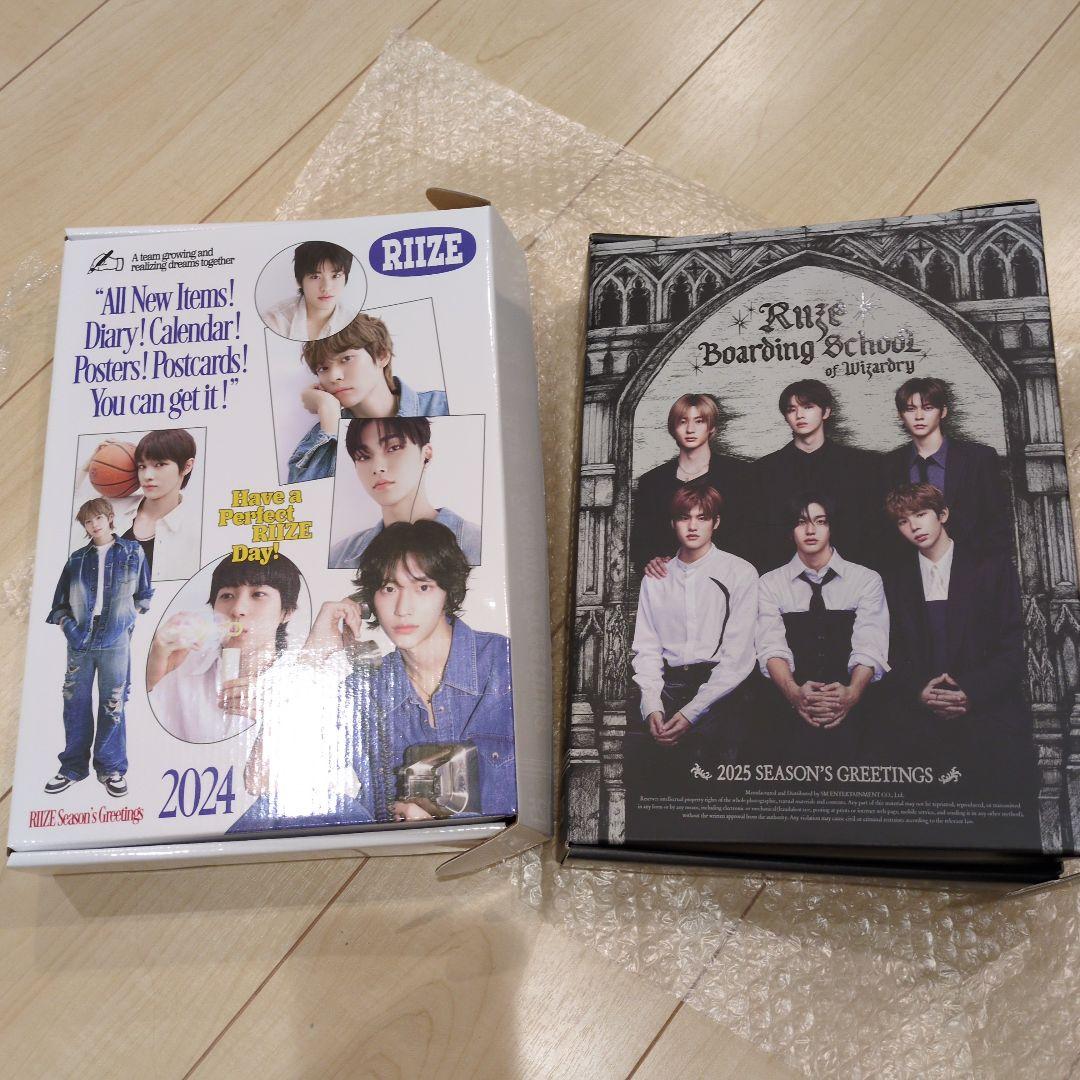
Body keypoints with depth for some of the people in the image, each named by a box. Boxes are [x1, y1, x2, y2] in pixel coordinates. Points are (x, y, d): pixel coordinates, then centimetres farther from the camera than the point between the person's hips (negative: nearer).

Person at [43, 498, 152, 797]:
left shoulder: (132, 552, 8)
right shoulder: (77, 559, 13)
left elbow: (144, 594, 13)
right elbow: (60, 601, 14)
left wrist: (128, 619, 2)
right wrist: (65, 625, -1)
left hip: (115, 640, -2)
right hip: (80, 638, 3)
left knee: (113, 704, -1)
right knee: (75, 703, 6)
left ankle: (111, 767, 8)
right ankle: (73, 767, 16)